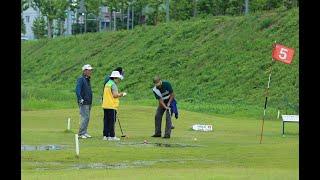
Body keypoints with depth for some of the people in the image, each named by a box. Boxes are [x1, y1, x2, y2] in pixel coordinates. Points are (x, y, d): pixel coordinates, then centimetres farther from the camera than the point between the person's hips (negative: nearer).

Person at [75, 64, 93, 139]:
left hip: (88, 102, 9)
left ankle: (84, 132, 15)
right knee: (85, 117, -12)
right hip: (83, 103, -9)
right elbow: (77, 90, -20)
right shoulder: (81, 79, -10)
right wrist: (80, 99, -27)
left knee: (87, 118, 10)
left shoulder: (88, 79, 17)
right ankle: (81, 133, -9)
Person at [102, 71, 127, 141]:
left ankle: (105, 135, 9)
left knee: (106, 121, 8)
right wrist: (121, 94, -2)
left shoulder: (107, 84, 16)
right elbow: (115, 95, -17)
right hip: (112, 106, -8)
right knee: (112, 121, -5)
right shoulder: (113, 84, -11)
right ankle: (111, 136, -5)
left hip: (105, 105, 8)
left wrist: (119, 94, 18)